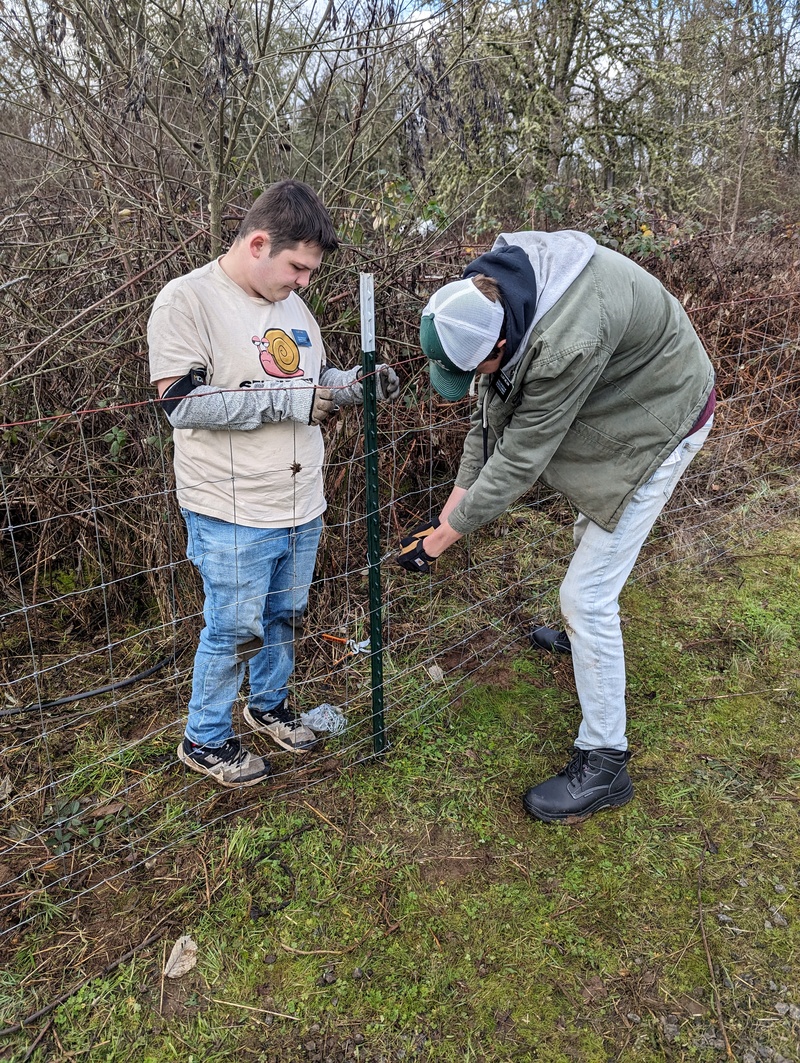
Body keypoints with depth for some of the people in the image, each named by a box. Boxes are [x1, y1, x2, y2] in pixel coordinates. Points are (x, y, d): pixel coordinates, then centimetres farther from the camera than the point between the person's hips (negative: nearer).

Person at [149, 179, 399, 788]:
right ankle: (205, 740, 28)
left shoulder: (292, 304, 10)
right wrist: (287, 399, -24)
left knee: (285, 615, 20)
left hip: (302, 505, 7)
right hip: (232, 514, -7)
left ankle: (269, 704, 44)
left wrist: (356, 383, 1)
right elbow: (181, 402, -21)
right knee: (235, 629, 5)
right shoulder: (188, 299, -13)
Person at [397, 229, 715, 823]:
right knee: (591, 534, 30)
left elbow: (520, 459, -32)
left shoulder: (569, 343, -42)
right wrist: (452, 507, -6)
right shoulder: (493, 289, -14)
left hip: (659, 425, -9)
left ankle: (604, 765, 5)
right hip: (620, 402, 9)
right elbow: (493, 414, -6)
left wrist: (443, 538, -22)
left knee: (587, 594, -10)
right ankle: (586, 636, 59)